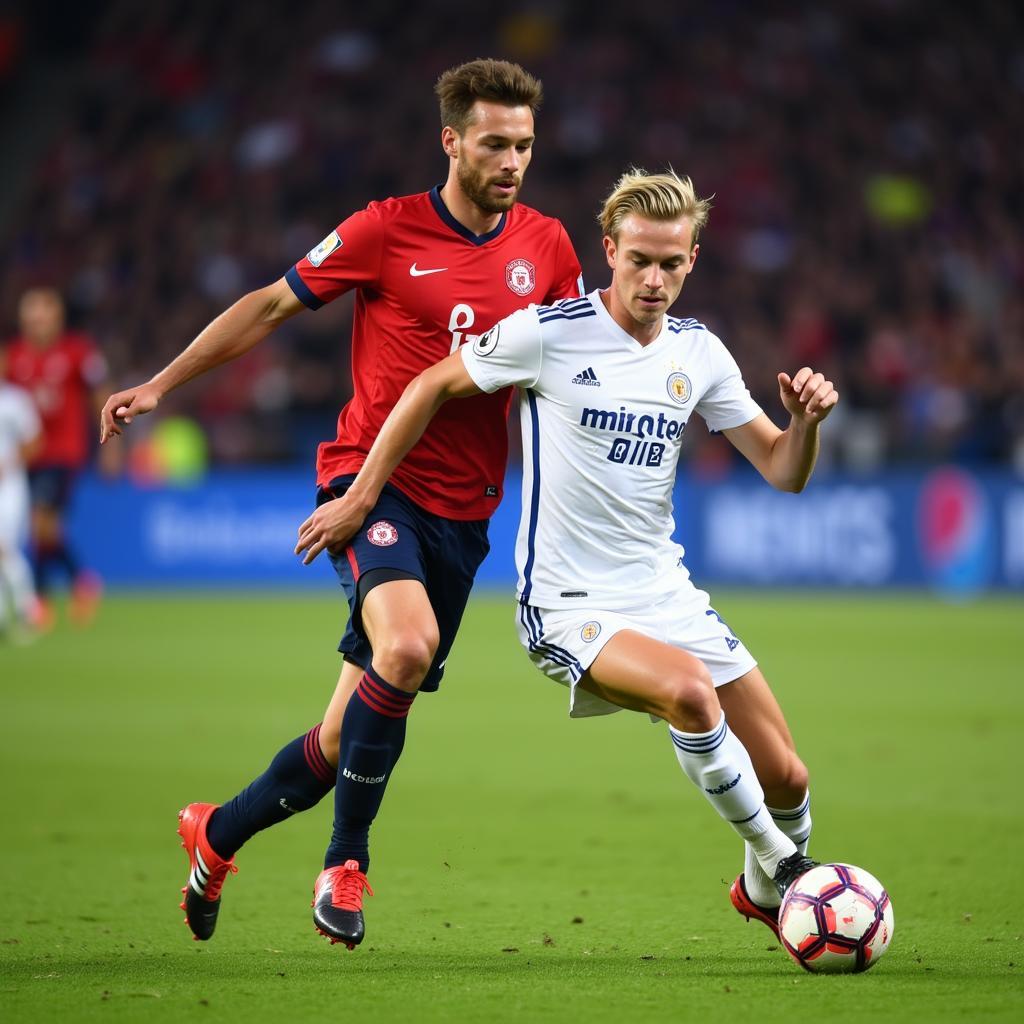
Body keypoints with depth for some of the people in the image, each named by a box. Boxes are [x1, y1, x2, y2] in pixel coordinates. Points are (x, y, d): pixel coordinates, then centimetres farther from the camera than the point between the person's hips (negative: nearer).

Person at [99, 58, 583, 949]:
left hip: (463, 509, 4)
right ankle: (347, 859, -15)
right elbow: (271, 306, 4)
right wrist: (161, 385, 3)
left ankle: (220, 834, 31)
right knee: (406, 646, -32)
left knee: (357, 730, 5)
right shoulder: (388, 231, -5)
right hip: (372, 479, -4)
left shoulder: (546, 247, 6)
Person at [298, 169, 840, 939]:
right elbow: (433, 386, 0)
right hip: (570, 607, -6)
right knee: (689, 689, -35)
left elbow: (783, 471, 8)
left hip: (665, 589, 6)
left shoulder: (698, 353, 5)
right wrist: (361, 497, 1)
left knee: (786, 778, 2)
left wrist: (806, 421, -14)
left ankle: (766, 892, 35)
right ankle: (780, 865, -15)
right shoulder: (548, 333, -11)